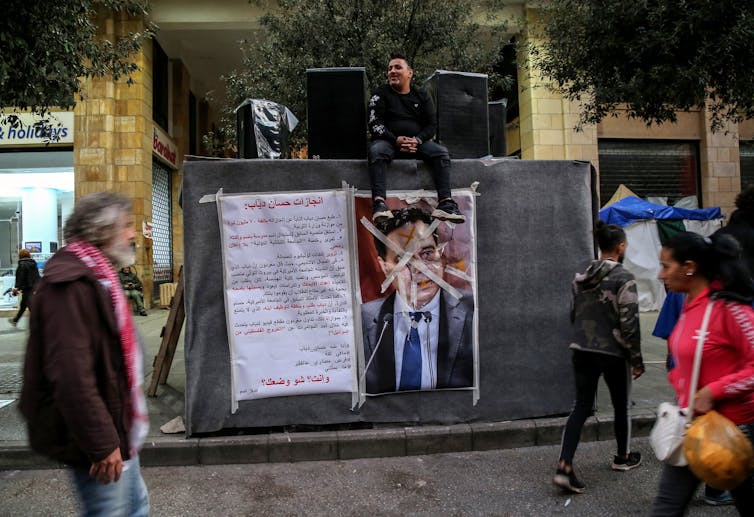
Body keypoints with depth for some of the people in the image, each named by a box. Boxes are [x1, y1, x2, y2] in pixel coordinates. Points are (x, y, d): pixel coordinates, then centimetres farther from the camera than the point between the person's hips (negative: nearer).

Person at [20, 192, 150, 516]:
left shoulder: (95, 276, 12)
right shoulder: (70, 283, -22)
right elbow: (71, 375, -28)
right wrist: (101, 443, -24)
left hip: (115, 428, 10)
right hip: (96, 440, -10)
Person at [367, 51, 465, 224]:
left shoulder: (421, 96, 16)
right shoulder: (381, 93, 9)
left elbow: (432, 124, 8)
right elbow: (374, 124, -3)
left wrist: (417, 140, -13)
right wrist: (396, 140, -19)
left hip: (417, 142, 2)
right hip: (388, 140, -2)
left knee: (441, 151, -23)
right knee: (376, 150, -35)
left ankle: (445, 202, -33)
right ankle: (379, 202, -48)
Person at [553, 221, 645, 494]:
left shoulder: (581, 277, 5)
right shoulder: (623, 279, -14)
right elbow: (629, 324, -14)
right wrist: (637, 360, -5)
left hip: (582, 351, 5)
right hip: (613, 354, -5)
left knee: (581, 406, 8)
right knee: (621, 406, 17)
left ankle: (564, 466, -2)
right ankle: (623, 457, 38)